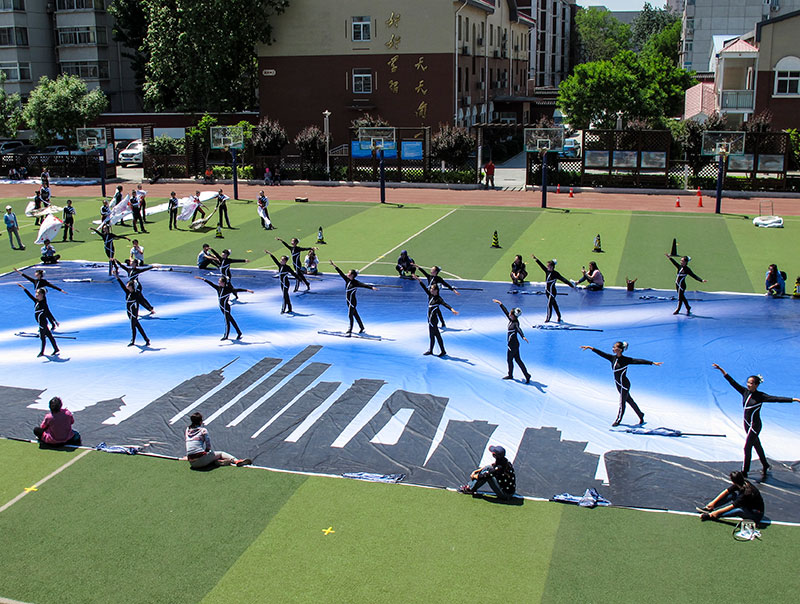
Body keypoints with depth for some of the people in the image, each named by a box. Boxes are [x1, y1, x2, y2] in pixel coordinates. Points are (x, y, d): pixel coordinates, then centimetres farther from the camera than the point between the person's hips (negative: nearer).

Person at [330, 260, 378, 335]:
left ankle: (350, 330, -2)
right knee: (355, 315, 16)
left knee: (350, 315, -7)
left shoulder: (356, 283, -17)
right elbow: (341, 273, 8)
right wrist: (334, 265, 11)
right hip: (348, 301, 8)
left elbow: (364, 285, -28)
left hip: (352, 301, -8)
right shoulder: (347, 280, 3)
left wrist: (372, 287, -42)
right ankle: (362, 328, 28)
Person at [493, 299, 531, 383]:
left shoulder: (515, 323, -22)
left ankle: (510, 375, 31)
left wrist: (523, 336, -61)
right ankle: (527, 375, 13)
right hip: (512, 344, 8)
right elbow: (505, 311, 14)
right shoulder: (511, 320, 2)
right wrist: (500, 303, 24)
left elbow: (519, 330, -42)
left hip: (512, 345, -8)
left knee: (509, 360, 11)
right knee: (518, 360, 12)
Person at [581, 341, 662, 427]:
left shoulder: (625, 360, -19)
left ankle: (618, 420, 24)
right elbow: (601, 353, 4)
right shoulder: (613, 358, 0)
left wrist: (652, 362, -30)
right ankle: (640, 415, 35)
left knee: (622, 403, 6)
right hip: (618, 384, 7)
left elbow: (638, 361, -24)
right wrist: (591, 348, 3)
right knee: (630, 401, 19)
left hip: (624, 384, -7)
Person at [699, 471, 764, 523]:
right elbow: (726, 491, -5)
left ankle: (710, 516, -31)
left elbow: (732, 506, -29)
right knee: (732, 494, -7)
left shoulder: (747, 493, -34)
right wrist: (713, 502, -8)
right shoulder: (742, 482, -12)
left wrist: (717, 512, -23)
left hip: (756, 514, -9)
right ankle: (709, 507, -5)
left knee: (738, 510, -36)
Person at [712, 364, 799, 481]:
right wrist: (721, 370, -1)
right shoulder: (745, 392, 0)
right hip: (747, 424, 6)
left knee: (747, 447, -4)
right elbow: (733, 382, 1)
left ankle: (744, 472, 5)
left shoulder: (761, 396, -15)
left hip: (755, 426, -6)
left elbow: (777, 399, -21)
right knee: (757, 446, 20)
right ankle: (765, 465, 38)